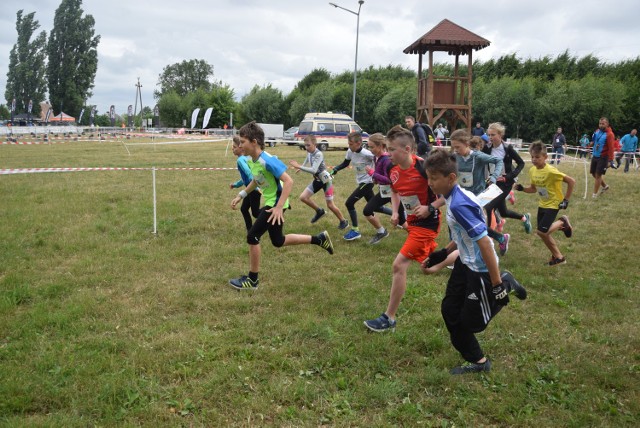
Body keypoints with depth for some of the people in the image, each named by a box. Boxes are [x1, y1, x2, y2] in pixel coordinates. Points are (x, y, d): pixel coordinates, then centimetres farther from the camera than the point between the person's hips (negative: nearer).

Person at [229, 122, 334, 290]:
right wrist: (241, 195, 14)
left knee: (252, 237, -7)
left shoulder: (267, 160, -25)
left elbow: (288, 181, -29)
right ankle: (320, 239, 30)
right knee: (278, 241, 19)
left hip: (275, 203, -10)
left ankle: (252, 280, 7)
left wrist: (279, 207, -34)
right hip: (270, 202, 10)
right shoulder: (251, 161, 2)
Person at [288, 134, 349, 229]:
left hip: (326, 180, -7)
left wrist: (299, 166, -40)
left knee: (330, 205, -1)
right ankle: (319, 211, 20)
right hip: (317, 180, 8)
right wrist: (301, 166, 15)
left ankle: (343, 221, 20)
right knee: (303, 197, -2)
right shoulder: (309, 152, -4)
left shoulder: (319, 154, -28)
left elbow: (313, 170, -39)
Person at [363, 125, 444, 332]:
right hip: (412, 221, 8)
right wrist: (395, 212, 3)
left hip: (427, 223, -8)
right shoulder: (394, 172, -3)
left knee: (399, 265, -12)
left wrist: (430, 207, -26)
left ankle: (389, 319, -4)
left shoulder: (424, 167, -25)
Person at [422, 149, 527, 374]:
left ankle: (505, 284, 22)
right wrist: (443, 253, 16)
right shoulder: (457, 196, 1)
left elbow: (484, 242, -31)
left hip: (480, 270, -10)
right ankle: (478, 361, 25)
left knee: (472, 321, 6)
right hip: (465, 265, 10)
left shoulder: (459, 205, -30)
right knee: (450, 311, 12)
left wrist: (497, 285, -28)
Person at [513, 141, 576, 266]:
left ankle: (562, 222, 8)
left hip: (553, 204, -7)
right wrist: (521, 188, -8)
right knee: (544, 233, 8)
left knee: (541, 231, -17)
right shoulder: (532, 170, -3)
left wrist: (566, 200, -18)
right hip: (542, 204, 7)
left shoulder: (551, 171, -25)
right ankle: (558, 257, 25)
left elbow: (571, 181, -21)